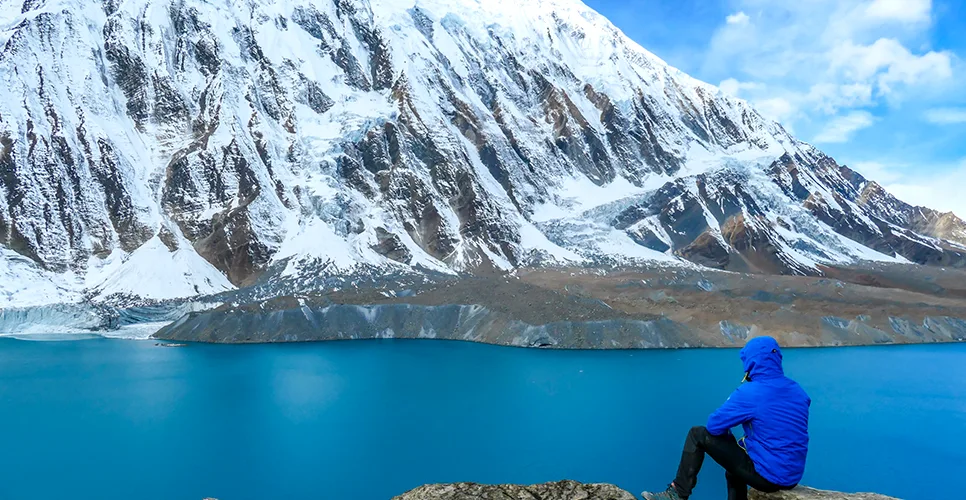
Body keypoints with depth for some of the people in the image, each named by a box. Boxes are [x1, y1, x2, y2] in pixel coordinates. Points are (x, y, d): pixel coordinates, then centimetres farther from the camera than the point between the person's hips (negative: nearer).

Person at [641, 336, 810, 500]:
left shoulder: (750, 393, -16)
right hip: (792, 478, 7)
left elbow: (713, 425, -10)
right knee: (735, 465, 34)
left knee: (698, 435, 1)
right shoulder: (798, 391, 5)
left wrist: (727, 435, 12)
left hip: (767, 475, -7)